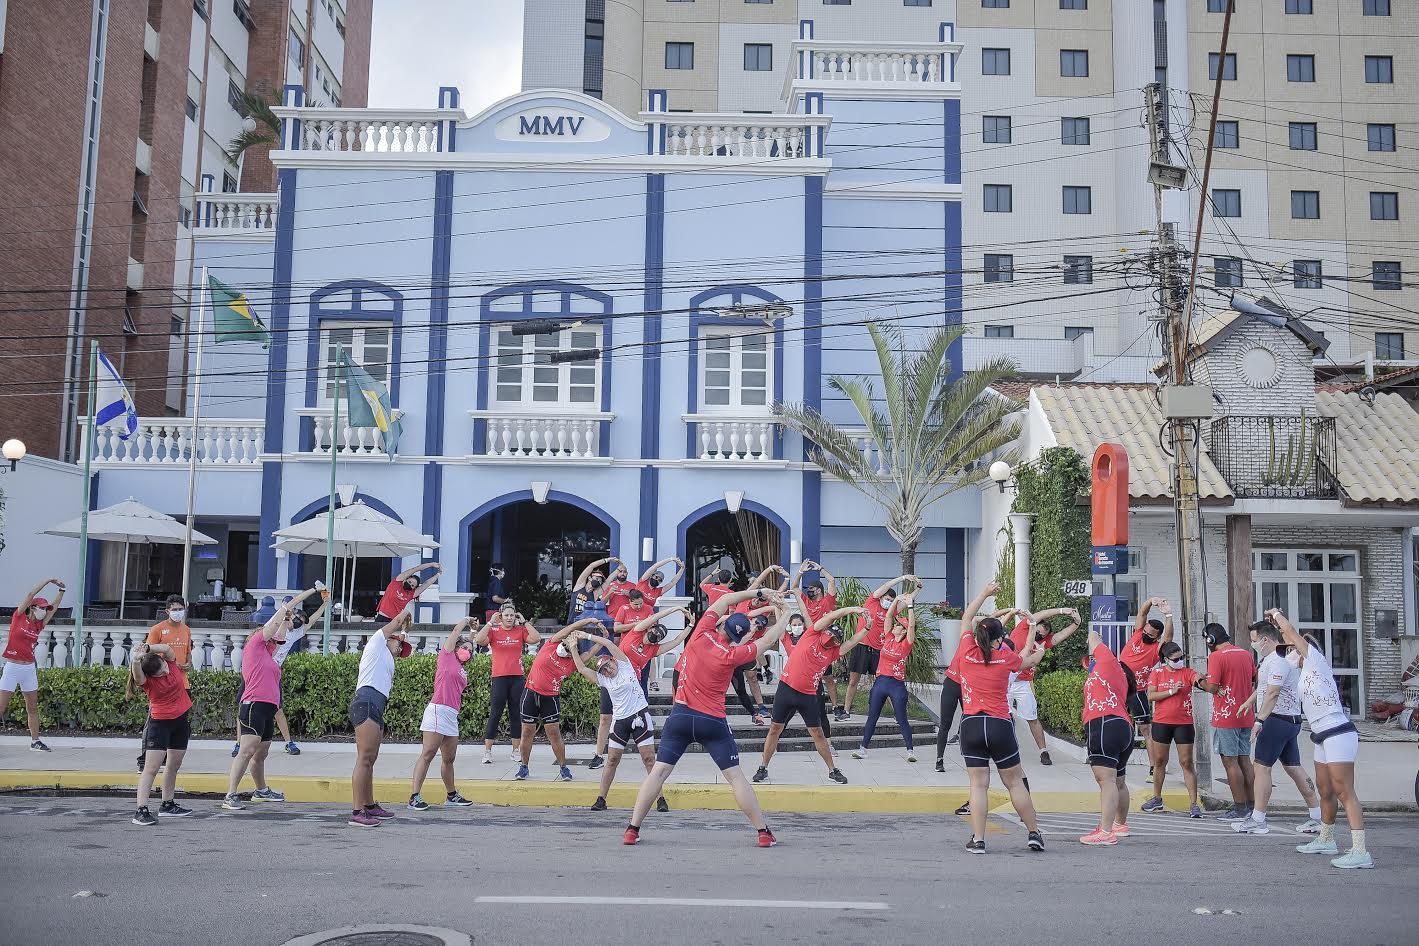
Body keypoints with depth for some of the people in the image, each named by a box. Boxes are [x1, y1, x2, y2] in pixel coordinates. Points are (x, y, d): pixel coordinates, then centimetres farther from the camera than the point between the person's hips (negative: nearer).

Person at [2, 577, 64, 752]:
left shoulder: (39, 625, 10)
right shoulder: (19, 617, -2)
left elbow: (54, 607, 17)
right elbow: (31, 594, -6)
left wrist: (61, 590, 15)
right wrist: (48, 581, -1)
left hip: (29, 668, 5)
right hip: (12, 667, -5)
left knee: (33, 707, 8)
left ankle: (35, 741, 15)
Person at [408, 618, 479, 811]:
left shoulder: (463, 672, 23)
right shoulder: (447, 655, 4)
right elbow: (457, 630, 5)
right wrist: (468, 620, 21)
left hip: (452, 715, 8)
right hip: (438, 710, -8)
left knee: (449, 758, 14)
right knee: (427, 754, -10)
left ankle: (452, 796, 22)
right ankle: (414, 796, -11)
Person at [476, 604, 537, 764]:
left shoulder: (521, 631, 6)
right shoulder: (493, 631, 2)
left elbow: (536, 638, -9)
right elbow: (479, 640, -15)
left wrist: (524, 622, -5)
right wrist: (491, 622, -12)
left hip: (517, 678, 2)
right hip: (499, 678, -2)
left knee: (516, 714, 7)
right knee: (495, 714, -1)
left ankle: (516, 750, 15)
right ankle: (487, 751, 3)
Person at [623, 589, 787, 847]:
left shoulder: (702, 635, -4)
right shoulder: (733, 654, -8)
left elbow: (723, 600, 8)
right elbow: (768, 641, 5)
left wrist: (759, 592, 11)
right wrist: (783, 617, 20)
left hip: (681, 715, 1)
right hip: (713, 722, -1)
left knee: (659, 771, 4)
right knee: (735, 776, 4)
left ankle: (632, 830, 1)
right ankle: (763, 833, 7)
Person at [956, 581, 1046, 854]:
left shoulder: (968, 652, 0)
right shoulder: (1006, 657, 1)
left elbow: (967, 618, 17)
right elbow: (1029, 660, 25)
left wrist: (984, 593, 26)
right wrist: (1038, 651, 48)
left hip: (971, 725, 0)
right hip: (1000, 725, 0)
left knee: (978, 784, 2)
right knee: (1015, 782, 12)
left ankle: (977, 840, -2)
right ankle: (1034, 833, 21)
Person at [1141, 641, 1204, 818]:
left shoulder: (1187, 672, 0)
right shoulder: (1157, 673, 3)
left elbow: (1198, 679, -22)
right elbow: (1150, 696, -6)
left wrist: (1202, 679, -45)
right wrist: (1171, 691, -15)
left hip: (1184, 723, -2)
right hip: (1161, 723, 2)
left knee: (1187, 763, -4)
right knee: (1159, 761, 13)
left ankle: (1194, 804, -2)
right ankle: (1157, 799, 28)